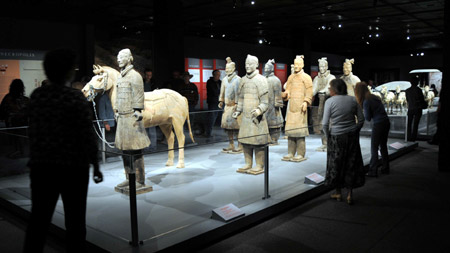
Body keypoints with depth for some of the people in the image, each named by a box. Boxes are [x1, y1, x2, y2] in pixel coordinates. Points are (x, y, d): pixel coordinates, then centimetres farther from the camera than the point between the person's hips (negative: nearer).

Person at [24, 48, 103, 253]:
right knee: (74, 220, 8)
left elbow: (33, 132, 8)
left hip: (40, 166, 5)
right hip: (72, 167, -5)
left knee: (39, 219, 12)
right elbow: (87, 136, -13)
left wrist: (36, 159, 17)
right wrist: (95, 166, -5)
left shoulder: (36, 96, 3)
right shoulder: (75, 97, -12)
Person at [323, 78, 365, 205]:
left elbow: (325, 123, -15)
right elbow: (361, 119, 1)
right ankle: (350, 194, 14)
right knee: (352, 163, 12)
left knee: (336, 163, 12)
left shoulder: (330, 101, -12)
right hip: (352, 136, 3)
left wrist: (328, 136, -1)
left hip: (336, 137, -3)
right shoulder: (353, 100, 0)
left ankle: (338, 193, 25)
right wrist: (355, 132, 11)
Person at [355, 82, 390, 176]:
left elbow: (368, 118, -9)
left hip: (378, 125, -8)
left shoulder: (366, 101, -14)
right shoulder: (374, 97, 10)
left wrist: (363, 109, 5)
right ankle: (385, 168, 25)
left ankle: (373, 171, 2)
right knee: (383, 146, 17)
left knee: (374, 148, 0)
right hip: (386, 122, 8)